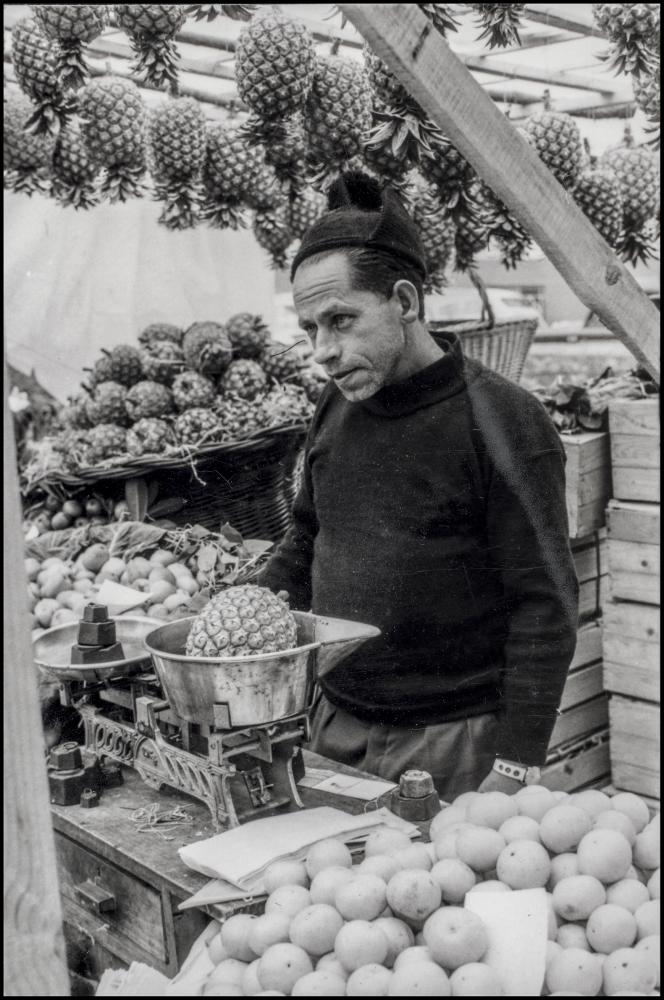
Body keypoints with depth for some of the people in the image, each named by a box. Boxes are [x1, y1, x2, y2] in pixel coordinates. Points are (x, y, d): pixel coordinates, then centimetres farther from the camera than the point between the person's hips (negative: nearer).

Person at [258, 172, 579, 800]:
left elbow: (544, 608, -15)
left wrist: (513, 771, -18)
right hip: (337, 725, 6)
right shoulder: (335, 410, 5)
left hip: (455, 744, -5)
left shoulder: (504, 423, -15)